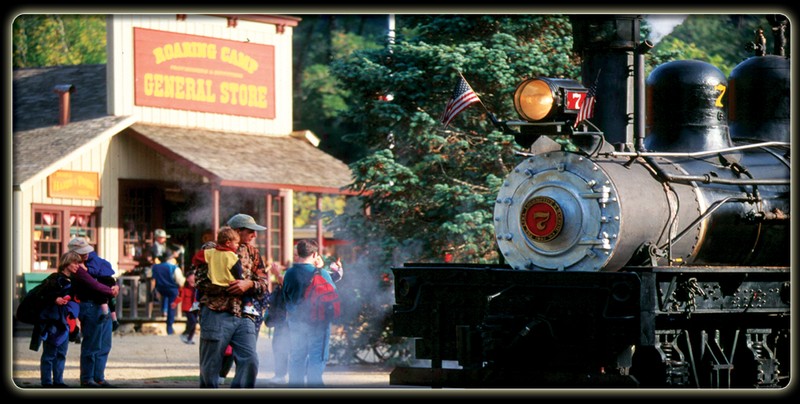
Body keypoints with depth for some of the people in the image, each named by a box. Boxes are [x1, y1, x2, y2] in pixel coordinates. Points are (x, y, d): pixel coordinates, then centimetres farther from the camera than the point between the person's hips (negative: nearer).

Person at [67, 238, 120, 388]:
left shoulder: (91, 261, 15)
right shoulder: (76, 269, -12)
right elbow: (92, 285, -20)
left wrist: (115, 286, -4)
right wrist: (110, 291, -10)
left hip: (104, 307, 9)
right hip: (91, 308, -9)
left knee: (104, 346, 12)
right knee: (91, 346, -5)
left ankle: (99, 377, 18)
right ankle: (87, 379, 3)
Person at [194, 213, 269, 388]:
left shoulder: (252, 252, 15)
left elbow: (263, 283, 12)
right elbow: (201, 282, -7)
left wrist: (248, 284, -9)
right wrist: (229, 286, -12)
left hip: (243, 316, 4)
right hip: (216, 314, -4)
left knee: (250, 361, -10)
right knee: (210, 366, 0)